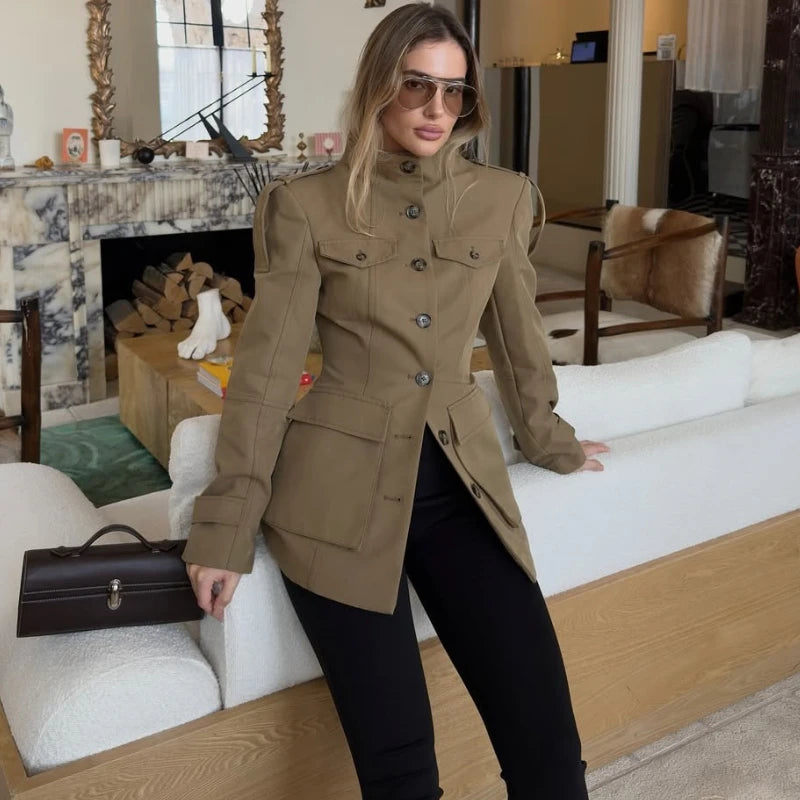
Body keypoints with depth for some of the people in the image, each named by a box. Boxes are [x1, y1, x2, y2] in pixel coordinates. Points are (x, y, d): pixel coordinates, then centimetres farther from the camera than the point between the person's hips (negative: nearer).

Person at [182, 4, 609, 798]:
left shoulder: (503, 197, 7)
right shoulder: (304, 204, -1)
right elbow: (267, 366, -3)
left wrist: (549, 441, 30)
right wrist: (227, 524, -4)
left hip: (462, 480, 3)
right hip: (339, 486, -2)